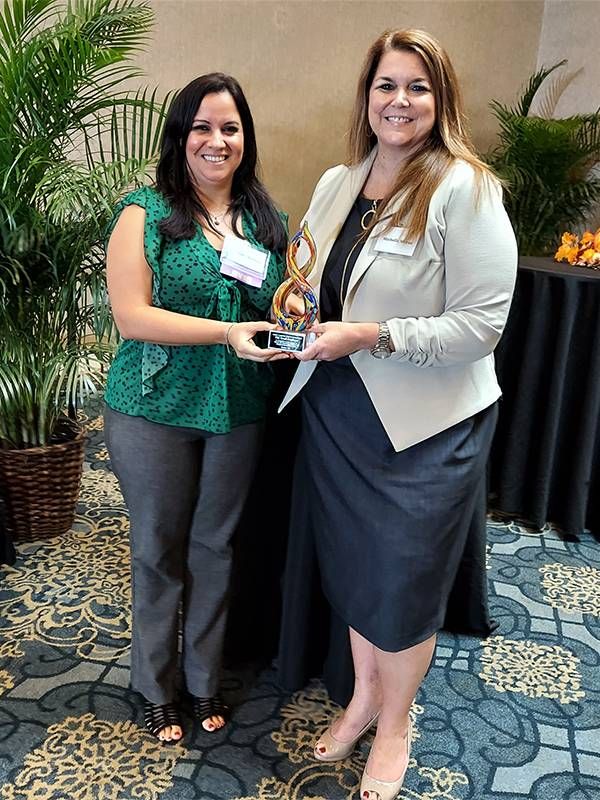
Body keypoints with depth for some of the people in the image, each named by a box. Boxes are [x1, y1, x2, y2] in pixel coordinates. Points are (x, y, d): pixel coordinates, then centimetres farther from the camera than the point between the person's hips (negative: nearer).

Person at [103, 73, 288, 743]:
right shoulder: (145, 212, -7)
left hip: (239, 411, 4)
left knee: (214, 545, 16)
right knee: (159, 548, 12)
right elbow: (131, 316, -15)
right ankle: (155, 687, 33)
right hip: (155, 411, -3)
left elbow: (282, 304, 16)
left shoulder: (265, 220, 7)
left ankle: (204, 678, 36)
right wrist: (227, 332, -24)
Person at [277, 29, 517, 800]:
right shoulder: (334, 184, 6)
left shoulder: (465, 189, -14)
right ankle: (362, 697, 45)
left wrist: (371, 336, -24)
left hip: (424, 427, -5)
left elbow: (482, 324, -18)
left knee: (402, 582, 10)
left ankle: (394, 723, 38)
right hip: (336, 414, 6)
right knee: (351, 565, 19)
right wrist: (299, 306, -2)